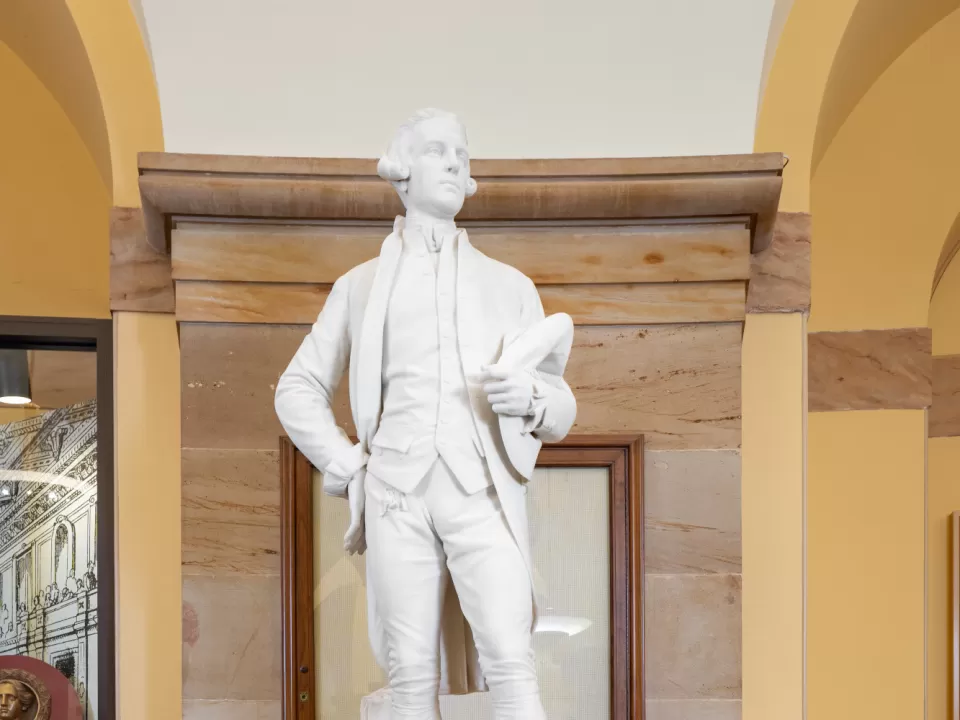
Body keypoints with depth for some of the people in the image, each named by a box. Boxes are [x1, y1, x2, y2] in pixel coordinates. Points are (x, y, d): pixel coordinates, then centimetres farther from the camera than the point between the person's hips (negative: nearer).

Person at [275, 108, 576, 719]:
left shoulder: (509, 285, 18)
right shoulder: (362, 284, 18)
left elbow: (563, 412, 15)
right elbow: (298, 390, 21)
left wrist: (530, 398, -9)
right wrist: (348, 467, 5)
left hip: (483, 492, 0)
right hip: (396, 495, 1)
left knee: (511, 664, -14)